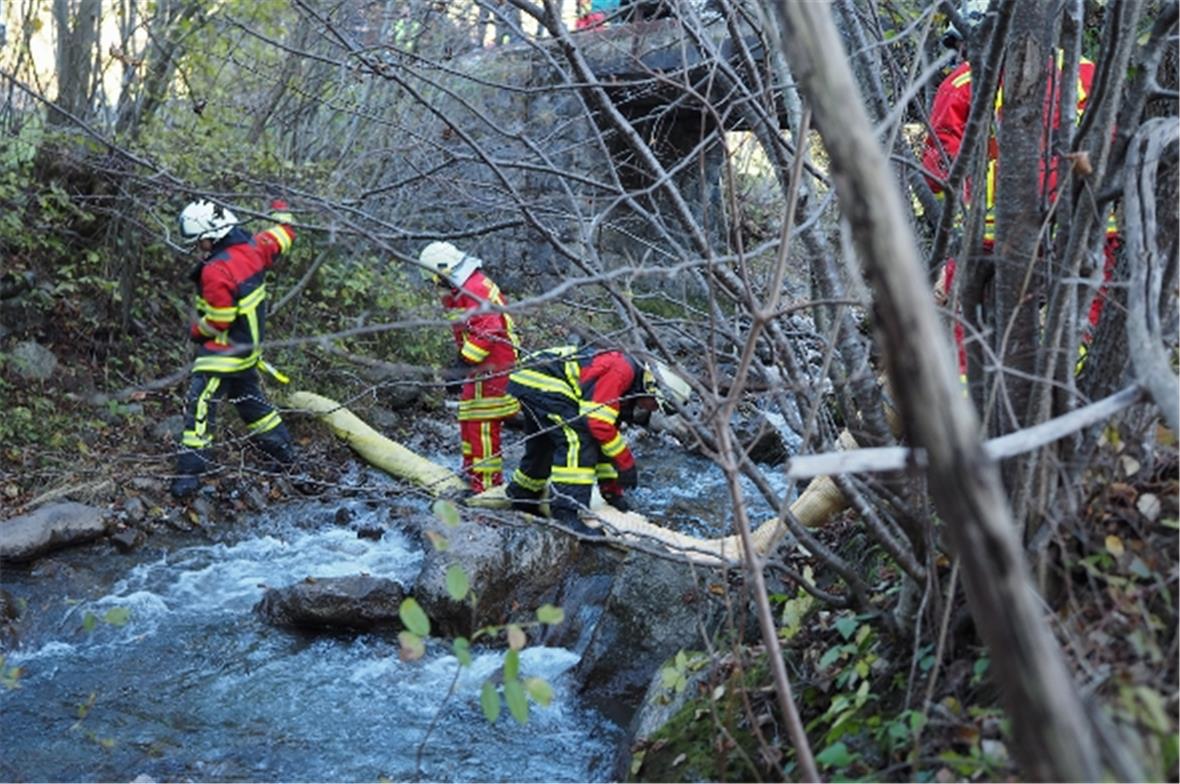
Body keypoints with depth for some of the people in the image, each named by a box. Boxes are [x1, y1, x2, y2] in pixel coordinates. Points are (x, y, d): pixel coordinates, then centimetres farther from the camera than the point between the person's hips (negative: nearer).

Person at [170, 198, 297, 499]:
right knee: (249, 397, 25)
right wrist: (281, 213, 35)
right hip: (250, 345, 9)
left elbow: (217, 322, -23)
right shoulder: (252, 248, -5)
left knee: (200, 405, -6)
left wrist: (195, 331, -4)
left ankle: (190, 471, -7)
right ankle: (282, 448, 36)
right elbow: (282, 237, 16)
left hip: (224, 351, -9)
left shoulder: (216, 271, -27)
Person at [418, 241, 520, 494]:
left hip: (491, 367, -11)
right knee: (469, 419, 19)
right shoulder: (460, 291, 17)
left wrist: (463, 365, -23)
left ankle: (487, 485, -7)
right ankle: (472, 476, 31)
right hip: (481, 366, 11)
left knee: (482, 425, -10)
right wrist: (460, 367, 19)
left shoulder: (475, 289, -18)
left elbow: (486, 331, -26)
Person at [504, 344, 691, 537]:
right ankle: (566, 513, -23)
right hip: (540, 380, -11)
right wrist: (627, 464, -15)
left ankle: (520, 497, 47)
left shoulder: (617, 398, 14)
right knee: (579, 438, -19)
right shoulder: (620, 370, -17)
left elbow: (606, 436, 23)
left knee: (545, 447, 25)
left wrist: (611, 490, 22)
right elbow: (598, 421, -24)